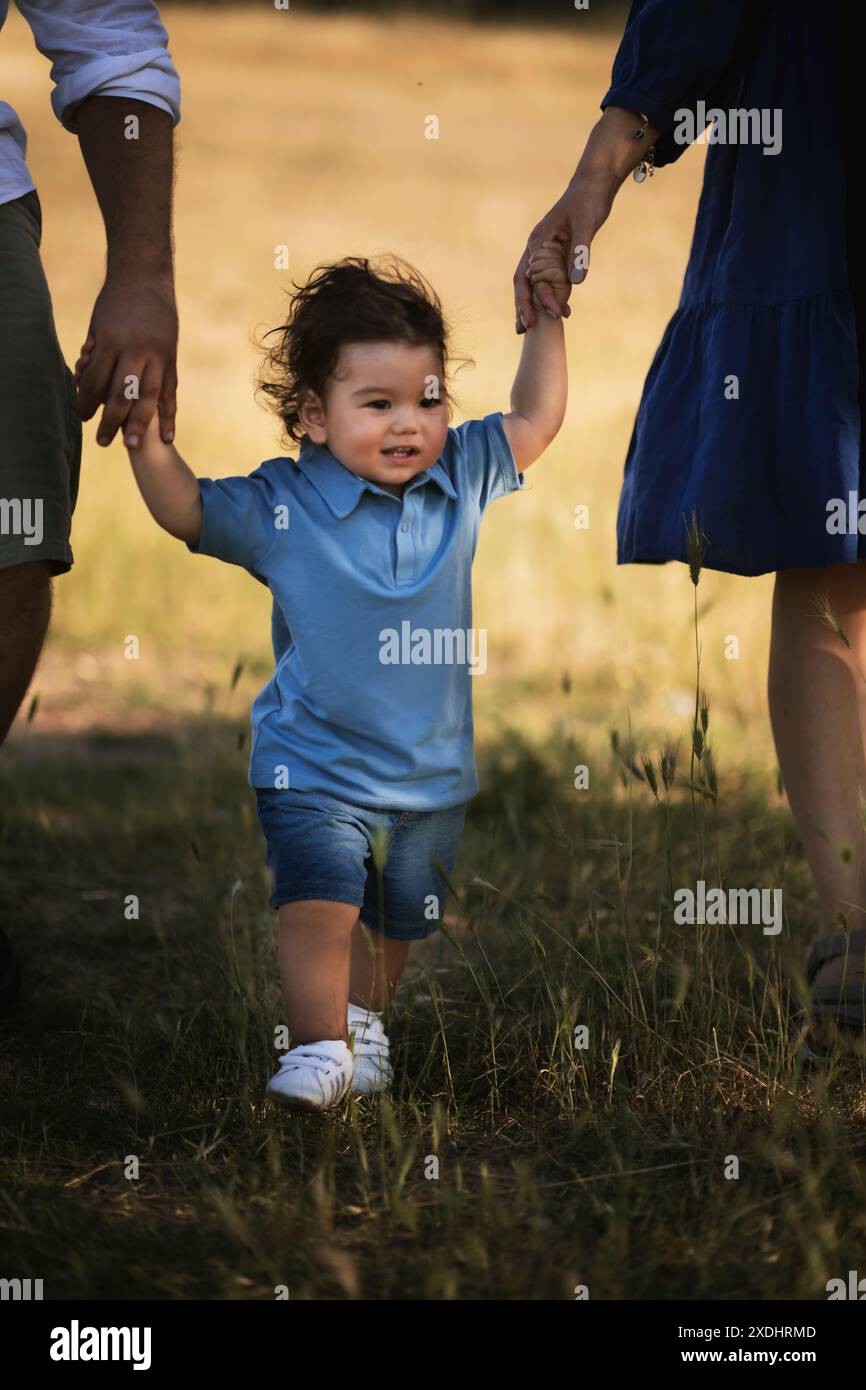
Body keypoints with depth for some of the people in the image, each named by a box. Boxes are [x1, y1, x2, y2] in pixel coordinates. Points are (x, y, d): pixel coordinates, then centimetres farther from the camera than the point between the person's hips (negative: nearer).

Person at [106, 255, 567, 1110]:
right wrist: (146, 431, -25)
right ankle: (319, 1047, -14)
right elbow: (184, 510, -11)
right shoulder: (281, 507, -13)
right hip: (316, 765, -4)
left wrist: (544, 319, 3)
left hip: (431, 772, 4)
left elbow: (534, 422, 8)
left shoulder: (460, 479, -3)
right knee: (318, 901, -19)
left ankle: (363, 1019, 41)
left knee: (396, 918, 19)